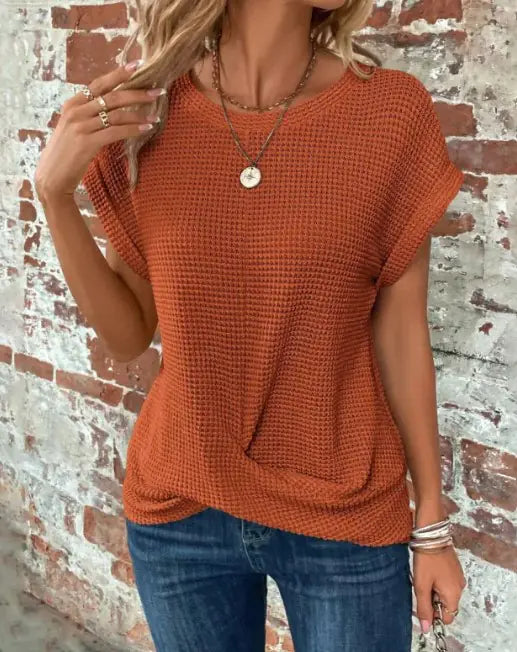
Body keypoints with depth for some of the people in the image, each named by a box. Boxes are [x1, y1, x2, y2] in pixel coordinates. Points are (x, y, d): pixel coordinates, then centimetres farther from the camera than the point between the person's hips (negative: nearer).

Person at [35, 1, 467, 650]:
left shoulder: (393, 110, -12)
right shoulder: (144, 109, -6)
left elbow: (399, 333, -5)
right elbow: (127, 335, 0)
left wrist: (432, 526, 2)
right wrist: (54, 194, -14)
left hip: (345, 523, -1)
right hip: (178, 513, 2)